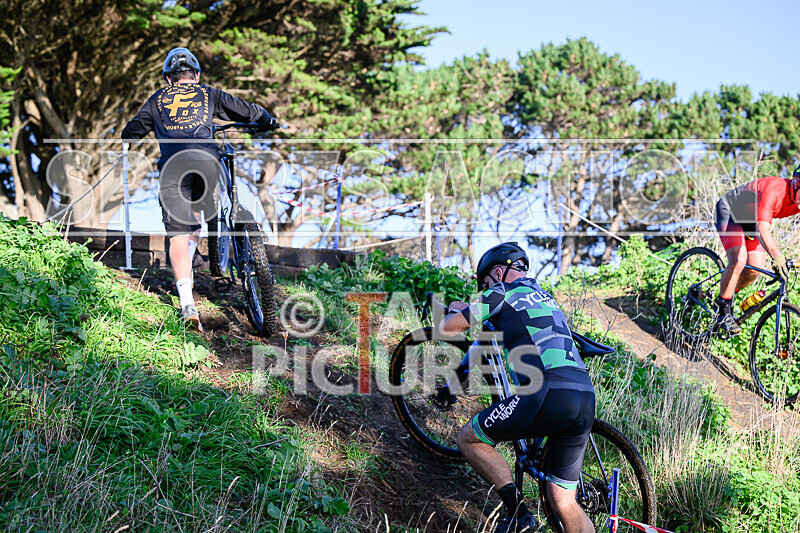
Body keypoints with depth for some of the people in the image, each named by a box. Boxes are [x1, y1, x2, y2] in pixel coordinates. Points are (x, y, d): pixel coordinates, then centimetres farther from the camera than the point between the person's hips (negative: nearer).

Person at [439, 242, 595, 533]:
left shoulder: (501, 293, 8)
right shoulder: (544, 296, 30)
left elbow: (447, 328, 15)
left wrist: (455, 312, 38)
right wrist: (469, 308, 62)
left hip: (548, 394, -7)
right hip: (585, 400, 7)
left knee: (469, 438, 12)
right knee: (563, 502, 14)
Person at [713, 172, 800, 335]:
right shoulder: (773, 190, -38)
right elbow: (762, 230, -48)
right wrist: (777, 256, -63)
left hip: (751, 220, 7)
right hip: (728, 212, -7)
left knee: (755, 269, -7)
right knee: (738, 261, -23)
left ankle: (727, 296, 19)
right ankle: (722, 311, -8)